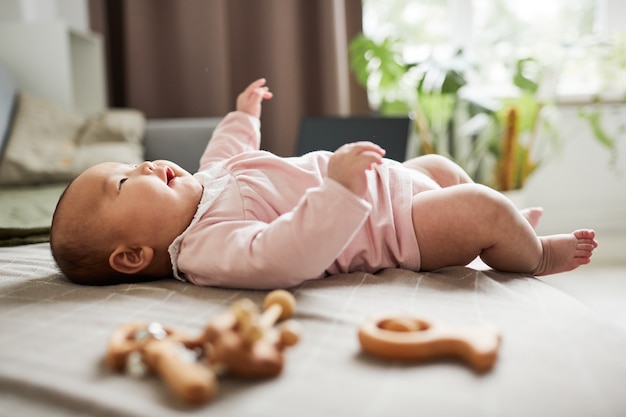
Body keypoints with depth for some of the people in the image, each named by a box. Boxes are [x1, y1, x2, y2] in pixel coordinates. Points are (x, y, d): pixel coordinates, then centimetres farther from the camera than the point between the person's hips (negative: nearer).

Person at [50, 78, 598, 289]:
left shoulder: (201, 188, 5)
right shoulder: (209, 245, -28)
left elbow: (223, 157, 27)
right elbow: (283, 257, -44)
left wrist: (243, 116, 37)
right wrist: (339, 188, -50)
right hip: (398, 228, -10)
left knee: (441, 166, 24)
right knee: (479, 210, -21)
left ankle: (507, 226, 44)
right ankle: (536, 253, 13)